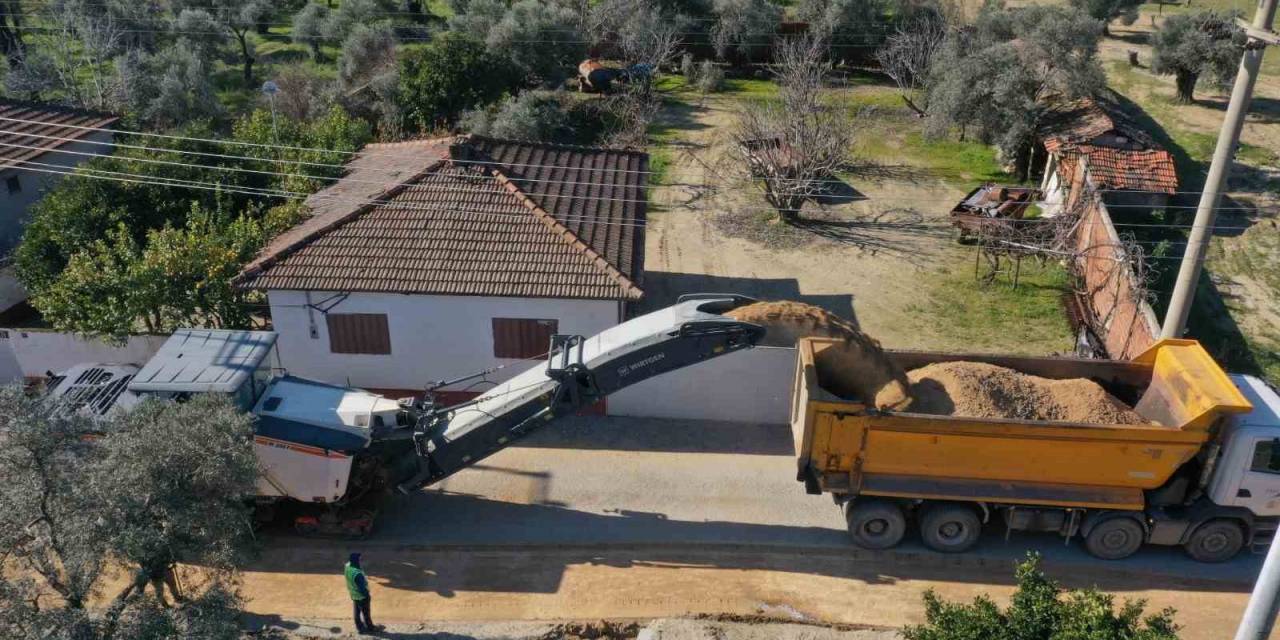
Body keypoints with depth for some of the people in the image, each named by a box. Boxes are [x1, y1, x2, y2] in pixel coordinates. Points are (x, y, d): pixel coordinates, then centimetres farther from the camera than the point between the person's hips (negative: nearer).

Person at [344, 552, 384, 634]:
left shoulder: (347, 566, -18)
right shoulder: (357, 574, -41)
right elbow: (362, 587, -28)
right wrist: (367, 595, -14)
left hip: (353, 594, 7)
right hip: (361, 595, -7)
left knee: (356, 611, 24)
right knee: (365, 612, 17)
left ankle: (359, 627, 43)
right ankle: (370, 627, 38)